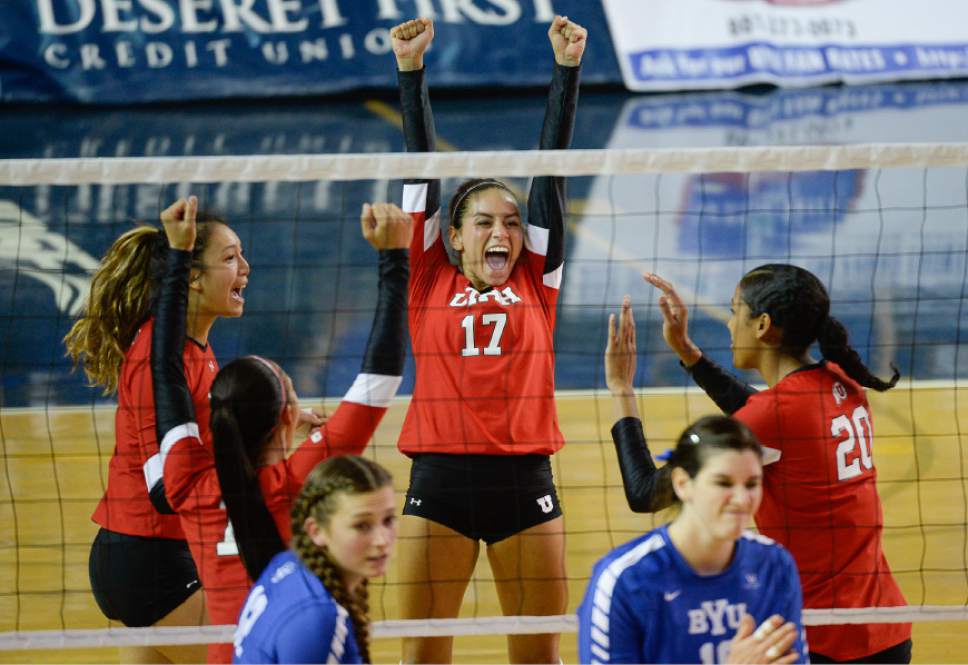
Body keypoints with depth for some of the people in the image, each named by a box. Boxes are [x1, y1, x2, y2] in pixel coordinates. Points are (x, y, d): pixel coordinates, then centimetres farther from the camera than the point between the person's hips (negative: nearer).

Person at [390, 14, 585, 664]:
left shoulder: (535, 284, 10)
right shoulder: (432, 285, 8)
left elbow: (552, 165, 8)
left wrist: (567, 68, 5)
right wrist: (411, 70, 3)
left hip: (524, 480, 1)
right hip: (441, 476, -1)